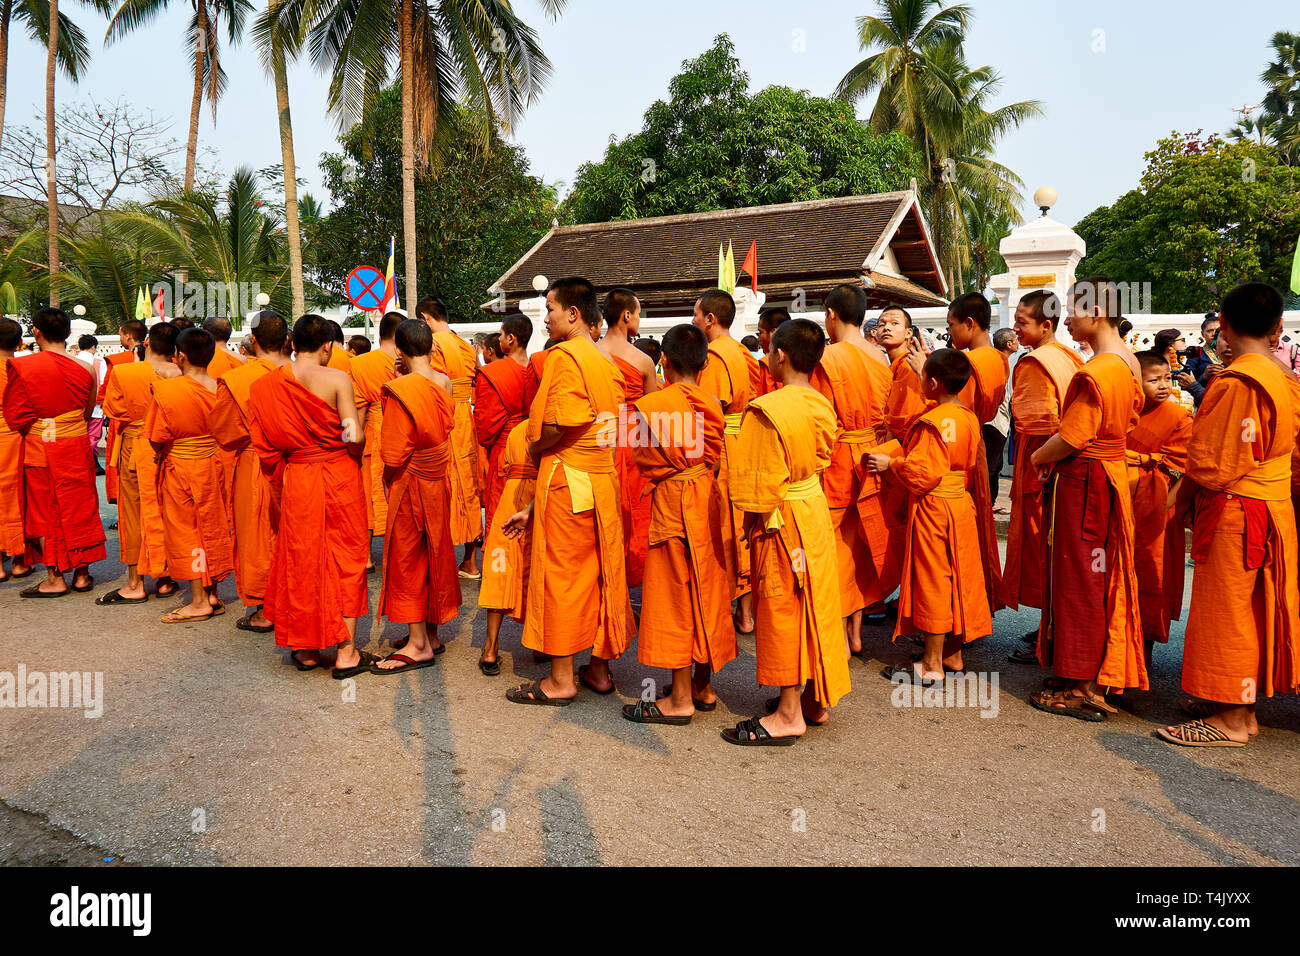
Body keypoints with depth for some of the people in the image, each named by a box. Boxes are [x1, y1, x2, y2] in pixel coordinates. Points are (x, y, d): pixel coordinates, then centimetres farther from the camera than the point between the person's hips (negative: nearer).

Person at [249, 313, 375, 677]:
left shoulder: (268, 384, -1)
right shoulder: (337, 379, -12)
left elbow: (265, 442, 3)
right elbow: (355, 437, -17)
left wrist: (283, 475, 16)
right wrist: (359, 417, 5)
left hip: (297, 480, 3)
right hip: (340, 478, -3)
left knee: (302, 560, 14)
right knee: (345, 558, 7)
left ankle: (306, 650, 23)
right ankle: (346, 653, 11)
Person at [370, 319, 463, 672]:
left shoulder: (400, 391, -20)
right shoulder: (445, 384, 1)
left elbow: (393, 455, -20)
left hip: (410, 483, -7)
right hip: (440, 482, 7)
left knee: (407, 558, 3)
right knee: (434, 554, 15)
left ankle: (418, 645, 8)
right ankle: (431, 633, 26)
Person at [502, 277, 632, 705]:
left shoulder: (564, 354, -11)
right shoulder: (605, 361, 14)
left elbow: (561, 422, -25)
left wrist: (534, 446, -2)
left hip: (567, 478, -8)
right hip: (603, 477, 8)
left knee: (560, 573, 2)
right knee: (599, 571, 14)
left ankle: (561, 679, 11)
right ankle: (599, 668, 25)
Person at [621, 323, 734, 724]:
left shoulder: (651, 405, -12)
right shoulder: (713, 406, 4)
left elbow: (643, 458, -4)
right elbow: (716, 455, 11)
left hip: (672, 502, -6)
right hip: (709, 499, 6)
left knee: (673, 593, 1)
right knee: (707, 590, 13)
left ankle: (680, 699, 7)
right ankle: (704, 686, 24)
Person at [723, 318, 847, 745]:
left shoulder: (767, 410, -20)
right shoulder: (821, 406, 4)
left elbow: (762, 483, -18)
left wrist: (755, 516, -6)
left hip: (780, 517, -8)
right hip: (816, 508, 8)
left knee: (782, 610, 1)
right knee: (814, 603, 15)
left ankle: (789, 714, 11)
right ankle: (817, 699, 27)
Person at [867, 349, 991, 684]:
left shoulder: (932, 423, -20)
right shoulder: (969, 417, 6)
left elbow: (923, 473, -23)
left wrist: (890, 464, -12)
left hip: (932, 506, -9)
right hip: (961, 503, 9)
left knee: (931, 580, 0)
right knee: (956, 578, 15)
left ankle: (932, 664, 9)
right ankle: (953, 653, 26)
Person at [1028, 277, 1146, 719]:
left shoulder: (1094, 372, -22)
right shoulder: (1129, 363, 8)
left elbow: (1070, 438, -23)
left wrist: (1037, 457, -3)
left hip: (1082, 482, -9)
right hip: (1113, 472, 9)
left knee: (1077, 582, 0)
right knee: (1102, 579, 17)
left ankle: (1079, 688, 11)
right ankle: (1103, 677, 28)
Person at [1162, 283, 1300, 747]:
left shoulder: (1235, 382, -18)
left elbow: (1216, 464, -18)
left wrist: (1185, 498, -1)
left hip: (1233, 514, -9)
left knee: (1226, 611, 0)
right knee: (1255, 611, 15)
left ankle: (1231, 721, 10)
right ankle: (1244, 706, 27)